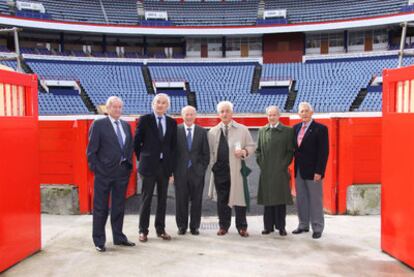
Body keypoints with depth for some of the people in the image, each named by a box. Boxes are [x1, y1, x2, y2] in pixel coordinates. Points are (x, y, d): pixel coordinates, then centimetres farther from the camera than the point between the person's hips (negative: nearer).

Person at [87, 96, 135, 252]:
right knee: (101, 208, 4)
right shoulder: (99, 124, -6)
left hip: (123, 171, 5)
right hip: (104, 172, -5)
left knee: (119, 207, 15)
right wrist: (96, 169, -10)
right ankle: (99, 241, 16)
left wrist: (129, 165, 7)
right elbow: (91, 150, -7)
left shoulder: (126, 125, 11)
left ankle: (118, 237, 27)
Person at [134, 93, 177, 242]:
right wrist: (142, 158, 5)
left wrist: (171, 165, 5)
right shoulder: (144, 120, -2)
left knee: (162, 199, 10)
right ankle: (143, 231, 13)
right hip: (149, 165, -3)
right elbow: (136, 142, 2)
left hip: (165, 165, 3)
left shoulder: (172, 122, 7)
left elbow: (173, 145, 9)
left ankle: (160, 229, 21)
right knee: (146, 198, 2)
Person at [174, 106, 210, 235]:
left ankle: (194, 226, 18)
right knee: (181, 201, 5)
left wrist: (202, 168, 0)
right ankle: (182, 226, 18)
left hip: (197, 172, 1)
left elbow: (206, 153, 8)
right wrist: (173, 170, -2)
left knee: (197, 201, 6)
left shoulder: (202, 131, 6)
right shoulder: (176, 130, 1)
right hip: (180, 172, -1)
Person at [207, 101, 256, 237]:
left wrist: (244, 152, -14)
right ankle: (223, 226, 19)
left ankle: (242, 227, 12)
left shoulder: (242, 129, 5)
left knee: (239, 198, 1)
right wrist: (212, 164, 0)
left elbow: (252, 146, 5)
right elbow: (210, 150, 11)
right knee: (222, 200, 7)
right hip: (219, 170, 2)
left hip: (236, 170, -2)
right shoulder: (212, 131, 11)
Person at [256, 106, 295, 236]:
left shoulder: (287, 131, 2)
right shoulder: (262, 131, 12)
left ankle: (281, 226, 12)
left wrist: (283, 165, -7)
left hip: (280, 171, -3)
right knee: (267, 199, 7)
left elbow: (290, 151, 0)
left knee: (280, 199, 2)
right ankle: (268, 226, 16)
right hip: (266, 171, 3)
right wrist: (260, 163, 3)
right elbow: (258, 150, 14)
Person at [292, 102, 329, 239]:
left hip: (312, 171, -5)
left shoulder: (320, 128, -7)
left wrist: (319, 171, -16)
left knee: (315, 200, 4)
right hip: (299, 171, 5)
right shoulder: (296, 128, 10)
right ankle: (303, 225, 25)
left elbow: (324, 152, -11)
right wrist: (295, 167, 5)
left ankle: (317, 228, 16)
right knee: (301, 200, 12)